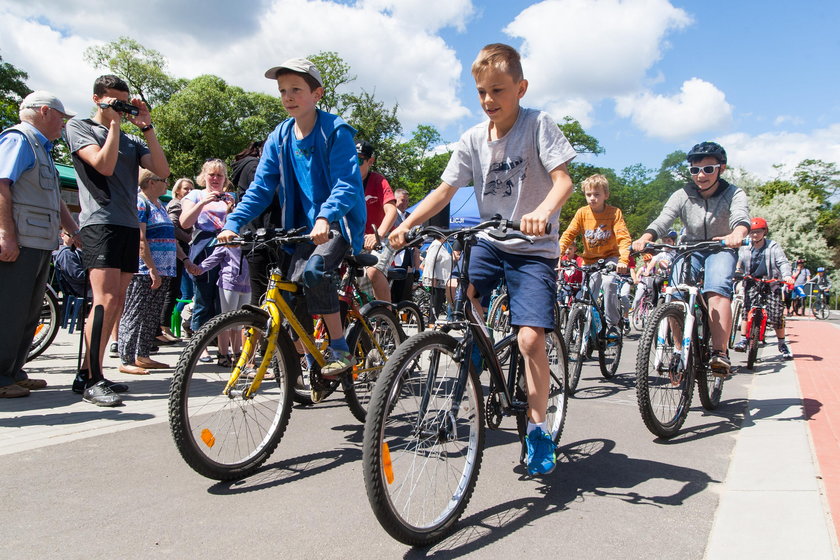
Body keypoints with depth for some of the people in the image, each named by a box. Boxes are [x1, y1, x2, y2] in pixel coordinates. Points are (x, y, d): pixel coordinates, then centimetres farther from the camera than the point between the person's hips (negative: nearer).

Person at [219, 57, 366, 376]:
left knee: (314, 269, -30)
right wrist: (233, 223, -12)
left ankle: (340, 350, -16)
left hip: (339, 222, -6)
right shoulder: (279, 138, 4)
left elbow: (347, 184, -23)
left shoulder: (336, 131, -12)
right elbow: (261, 188, 2)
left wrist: (325, 218, -41)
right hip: (305, 227, 6)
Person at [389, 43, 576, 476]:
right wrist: (406, 224, -12)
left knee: (530, 338, -15)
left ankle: (537, 427, 5)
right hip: (489, 241, 4)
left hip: (533, 249, -4)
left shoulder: (538, 124, -7)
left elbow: (563, 180, -17)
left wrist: (542, 212, -38)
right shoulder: (473, 139, 4)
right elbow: (445, 189, 2)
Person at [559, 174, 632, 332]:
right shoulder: (582, 213, -8)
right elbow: (568, 235, -10)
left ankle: (612, 323, -15)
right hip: (590, 259, 3)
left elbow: (623, 238, -20)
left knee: (608, 282, -29)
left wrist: (623, 260, -36)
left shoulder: (614, 213, -13)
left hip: (610, 257, -2)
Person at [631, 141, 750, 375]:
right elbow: (662, 221, -21)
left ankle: (720, 352, -33)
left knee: (717, 289, -31)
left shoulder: (734, 194, -9)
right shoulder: (683, 195, -7)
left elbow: (741, 217, -30)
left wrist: (737, 235, -54)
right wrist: (644, 238, -43)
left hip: (721, 249, -1)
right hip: (690, 249, 2)